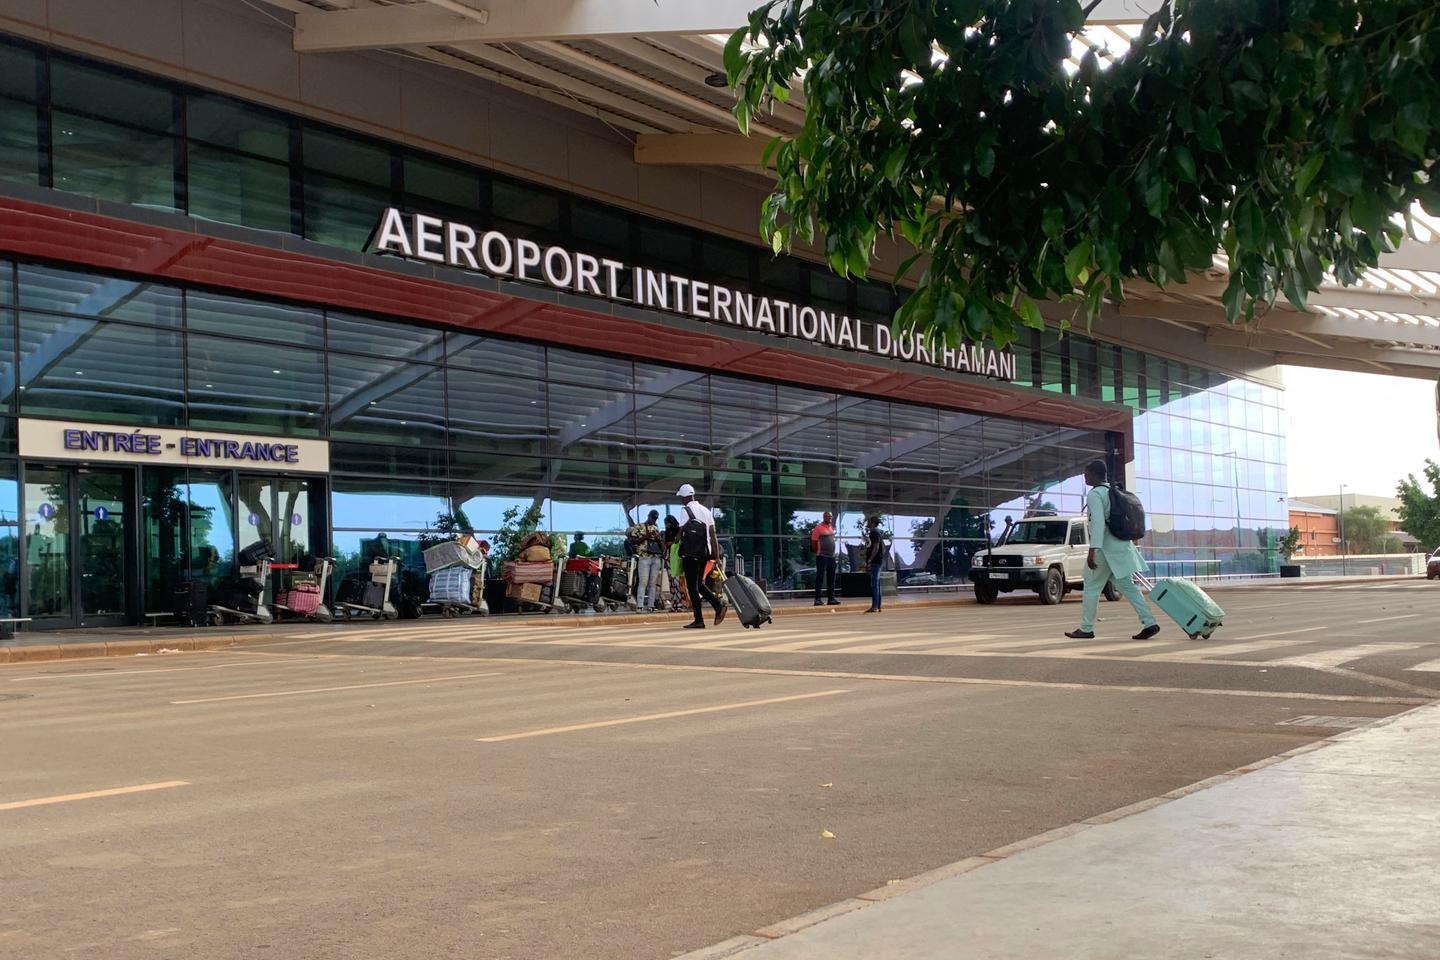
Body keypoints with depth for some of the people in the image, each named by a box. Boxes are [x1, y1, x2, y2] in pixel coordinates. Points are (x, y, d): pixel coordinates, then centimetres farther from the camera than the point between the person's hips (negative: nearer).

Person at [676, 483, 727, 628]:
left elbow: (681, 532, -10)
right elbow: (713, 534, 10)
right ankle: (719, 605, -1)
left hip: (691, 553, -7)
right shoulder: (706, 510, 13)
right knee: (700, 583, 18)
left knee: (692, 586, -1)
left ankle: (699, 620, -2)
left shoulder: (685, 510, -7)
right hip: (705, 552, 7)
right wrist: (716, 554, 11)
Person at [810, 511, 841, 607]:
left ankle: (831, 598, 15)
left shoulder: (831, 527, 14)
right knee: (820, 578, -5)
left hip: (831, 556, 8)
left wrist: (832, 551, 15)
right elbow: (813, 542, -9)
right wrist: (817, 552, -4)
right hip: (822, 556, -8)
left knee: (831, 578, 10)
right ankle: (817, 599, -3)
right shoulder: (818, 528, -9)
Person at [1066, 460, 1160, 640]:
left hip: (1106, 548, -8)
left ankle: (1086, 629, 7)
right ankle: (1149, 623, -2)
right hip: (1122, 545, 8)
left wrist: (1093, 550, -27)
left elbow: (1098, 522, -22)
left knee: (1091, 588, 2)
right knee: (1128, 587, 6)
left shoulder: (1094, 494, -11)